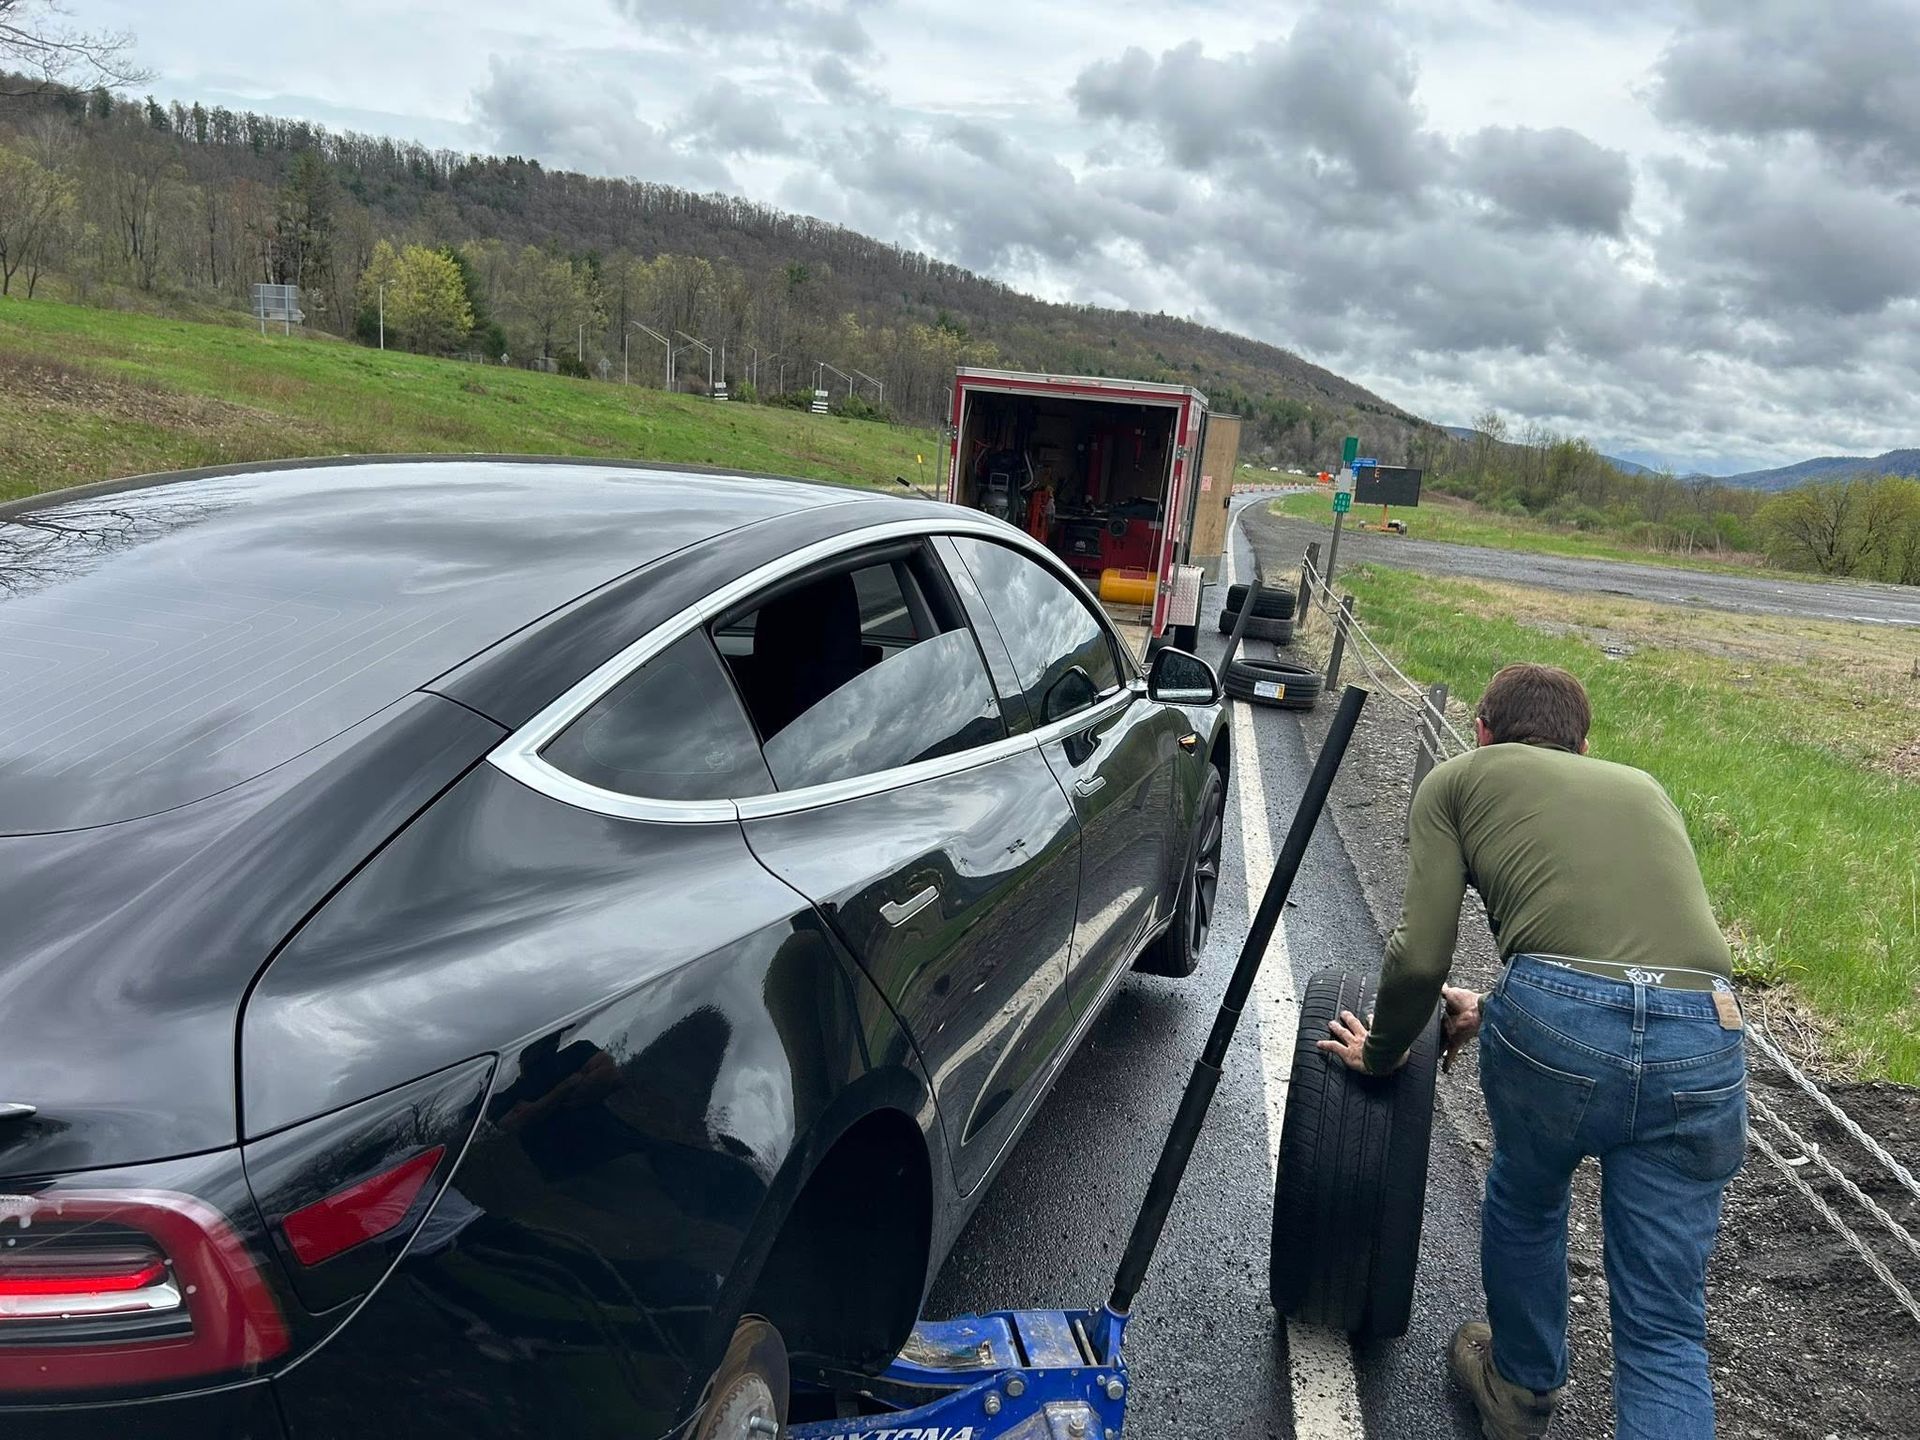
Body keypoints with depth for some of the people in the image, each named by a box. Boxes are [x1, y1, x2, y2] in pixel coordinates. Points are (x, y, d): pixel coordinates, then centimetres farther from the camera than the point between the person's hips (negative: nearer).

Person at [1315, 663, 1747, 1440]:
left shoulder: (1460, 777, 17)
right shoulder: (1642, 785, 31)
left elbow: (1420, 956, 7)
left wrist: (1382, 1050, 26)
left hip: (1555, 1019, -3)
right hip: (1704, 1040, 3)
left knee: (1524, 1206, 29)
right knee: (1665, 1328, 14)